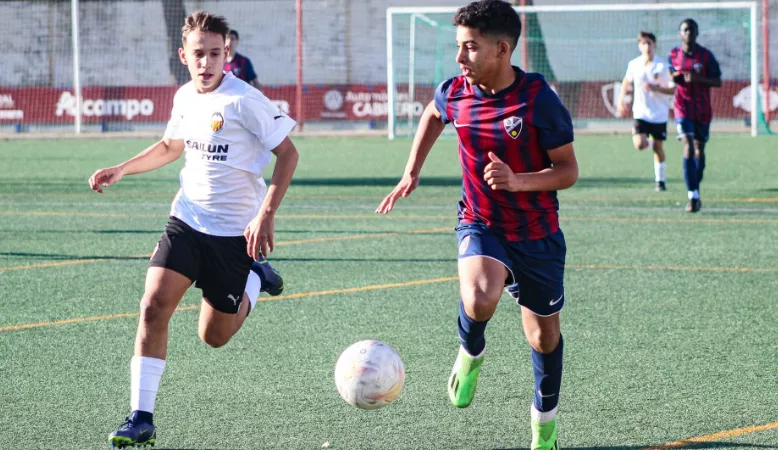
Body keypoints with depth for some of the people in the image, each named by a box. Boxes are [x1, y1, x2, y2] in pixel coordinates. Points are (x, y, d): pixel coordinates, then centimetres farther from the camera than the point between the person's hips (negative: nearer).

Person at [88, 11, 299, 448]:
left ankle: (255, 280, 36)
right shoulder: (185, 97, 4)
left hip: (235, 231, -5)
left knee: (214, 336, 6)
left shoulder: (244, 100, -17)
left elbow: (288, 153, -13)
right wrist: (122, 170, 11)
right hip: (187, 219, 5)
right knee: (154, 305, -15)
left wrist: (266, 215, -21)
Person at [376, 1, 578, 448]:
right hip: (481, 225, 1)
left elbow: (568, 170, -15)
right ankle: (471, 353, 2)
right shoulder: (455, 92, -9)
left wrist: (518, 181, -32)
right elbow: (434, 114, 18)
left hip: (538, 234, -1)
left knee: (543, 334, 14)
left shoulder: (538, 97, -21)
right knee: (479, 300, -32)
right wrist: (411, 173, 12)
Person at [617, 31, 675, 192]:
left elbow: (672, 89, -9)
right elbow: (627, 81, 19)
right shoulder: (633, 65, -2)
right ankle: (649, 141, 20)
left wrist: (656, 88, -24)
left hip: (659, 114, -1)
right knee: (640, 144, -18)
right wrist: (621, 99, 12)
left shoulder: (662, 66, -10)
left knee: (658, 147, 7)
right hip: (641, 113, 1)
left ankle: (660, 180, 23)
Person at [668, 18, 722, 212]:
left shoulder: (706, 55, -2)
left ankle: (695, 191, 27)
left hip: (703, 109, 1)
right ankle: (692, 196, -19)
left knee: (699, 149, 9)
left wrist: (698, 79, -19)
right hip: (683, 108, -1)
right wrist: (674, 77, -6)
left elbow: (718, 82, -2)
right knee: (688, 148, -15)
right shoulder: (673, 55, 4)